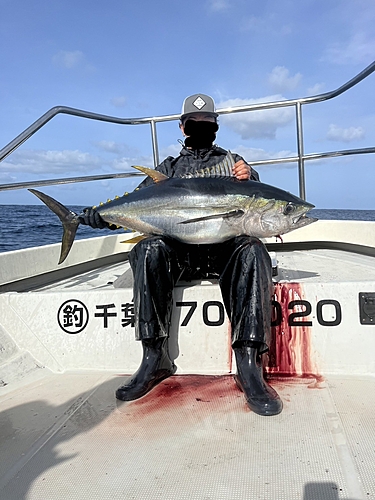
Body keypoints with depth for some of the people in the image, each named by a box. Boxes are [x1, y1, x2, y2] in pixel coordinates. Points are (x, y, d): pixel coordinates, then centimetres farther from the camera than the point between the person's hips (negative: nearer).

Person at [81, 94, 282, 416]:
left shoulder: (233, 162, 20)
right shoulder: (169, 168, 22)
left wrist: (247, 181, -13)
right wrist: (106, 214, -7)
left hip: (225, 247, 0)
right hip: (180, 251, 1)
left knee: (252, 251, -34)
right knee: (149, 250, -31)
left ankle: (249, 365, -36)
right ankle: (155, 358, -27)